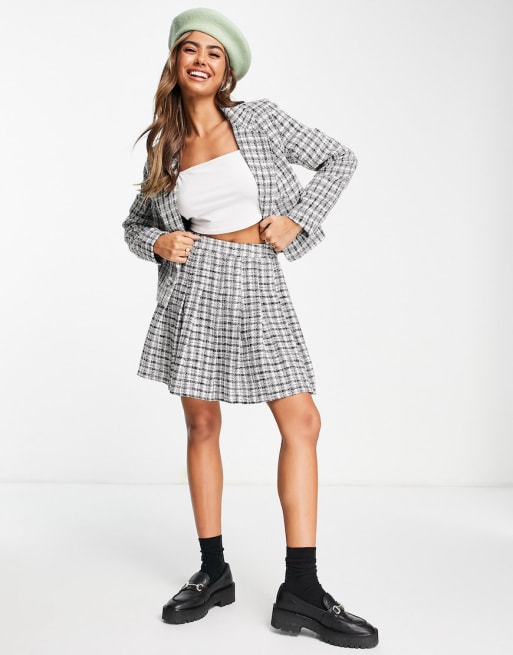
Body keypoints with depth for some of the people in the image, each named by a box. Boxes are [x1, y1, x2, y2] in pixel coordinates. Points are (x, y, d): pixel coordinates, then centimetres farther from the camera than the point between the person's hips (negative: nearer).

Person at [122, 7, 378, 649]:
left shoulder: (260, 119, 4)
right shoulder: (165, 148, 10)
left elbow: (339, 160, 9)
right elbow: (134, 224, 20)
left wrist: (298, 220, -2)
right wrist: (159, 242, -2)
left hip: (257, 283, -1)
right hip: (195, 283, 1)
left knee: (302, 421, -8)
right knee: (202, 426, 5)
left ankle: (300, 590, 1)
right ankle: (213, 572, 19)